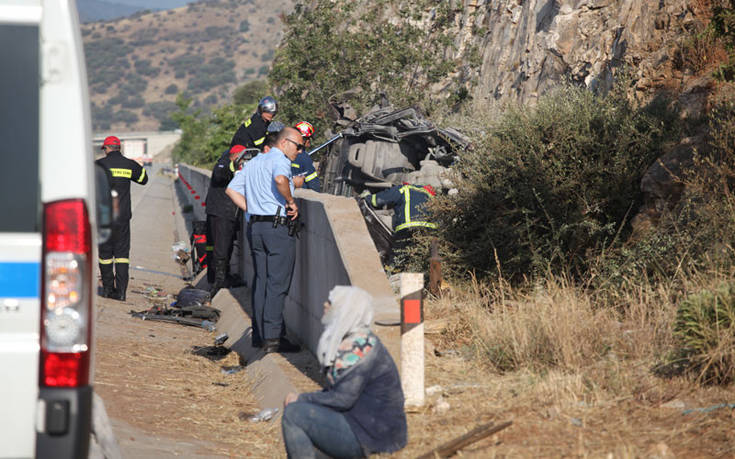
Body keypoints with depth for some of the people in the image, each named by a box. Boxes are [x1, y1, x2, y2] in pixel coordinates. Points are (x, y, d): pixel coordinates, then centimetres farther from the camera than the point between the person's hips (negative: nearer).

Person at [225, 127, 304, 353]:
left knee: (261, 281, 13)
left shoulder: (253, 162, 19)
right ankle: (272, 338, -8)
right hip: (278, 227, -8)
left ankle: (259, 335, 15)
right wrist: (291, 202, -16)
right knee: (277, 284, -6)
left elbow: (232, 190, 18)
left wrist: (252, 210, 14)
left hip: (255, 226, 8)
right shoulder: (280, 160, -8)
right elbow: (280, 179, -30)